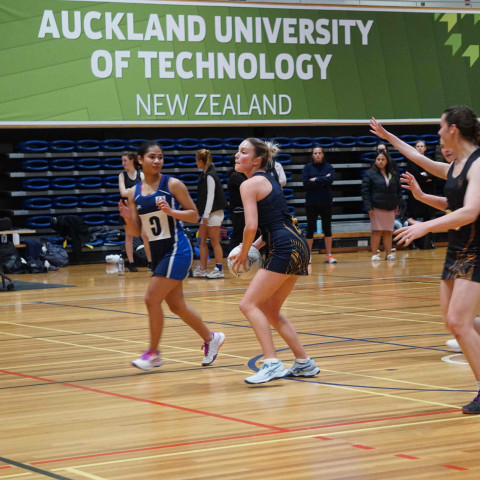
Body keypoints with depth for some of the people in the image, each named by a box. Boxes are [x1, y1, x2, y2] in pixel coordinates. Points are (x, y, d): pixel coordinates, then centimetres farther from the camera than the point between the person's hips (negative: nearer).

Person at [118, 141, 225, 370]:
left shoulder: (172, 184, -8)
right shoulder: (134, 193, 6)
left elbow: (194, 215, -6)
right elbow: (136, 231, 8)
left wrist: (171, 211, -21)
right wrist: (127, 218, -12)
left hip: (176, 250, -6)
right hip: (157, 253, 6)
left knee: (152, 298, -13)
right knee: (176, 306, 12)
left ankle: (153, 353, 1)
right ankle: (211, 338, 32)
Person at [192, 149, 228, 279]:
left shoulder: (210, 176, -16)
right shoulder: (205, 174, 12)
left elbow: (210, 196, -20)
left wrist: (206, 215, -21)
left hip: (214, 213, -10)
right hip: (207, 214, 10)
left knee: (215, 242, -3)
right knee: (202, 241, 9)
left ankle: (219, 270, 3)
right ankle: (202, 269, 12)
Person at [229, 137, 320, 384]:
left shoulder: (250, 184, -7)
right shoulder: (268, 180, 21)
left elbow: (251, 226, -17)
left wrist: (243, 253, -2)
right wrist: (255, 246, 13)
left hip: (285, 249, -9)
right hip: (297, 246, 9)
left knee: (249, 304, -8)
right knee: (269, 311, 17)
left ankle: (272, 364, -15)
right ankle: (304, 363, 20)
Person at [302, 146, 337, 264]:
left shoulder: (328, 167, 5)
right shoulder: (307, 167, 2)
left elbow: (330, 179, -13)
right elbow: (306, 183, -12)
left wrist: (316, 180, -13)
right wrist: (323, 180, -11)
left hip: (326, 203, 1)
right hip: (311, 204, -1)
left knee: (327, 228, 5)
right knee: (310, 229, 3)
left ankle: (329, 255, 9)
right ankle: (308, 255, 10)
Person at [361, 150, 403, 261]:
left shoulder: (393, 174, 12)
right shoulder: (370, 174, -1)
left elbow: (398, 189, 17)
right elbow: (365, 191, -5)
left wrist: (398, 204, 8)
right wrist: (368, 207, -12)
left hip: (390, 208, 4)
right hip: (376, 208, -4)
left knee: (388, 232, 5)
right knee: (377, 231, -4)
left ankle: (388, 253, 10)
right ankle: (374, 254, 0)